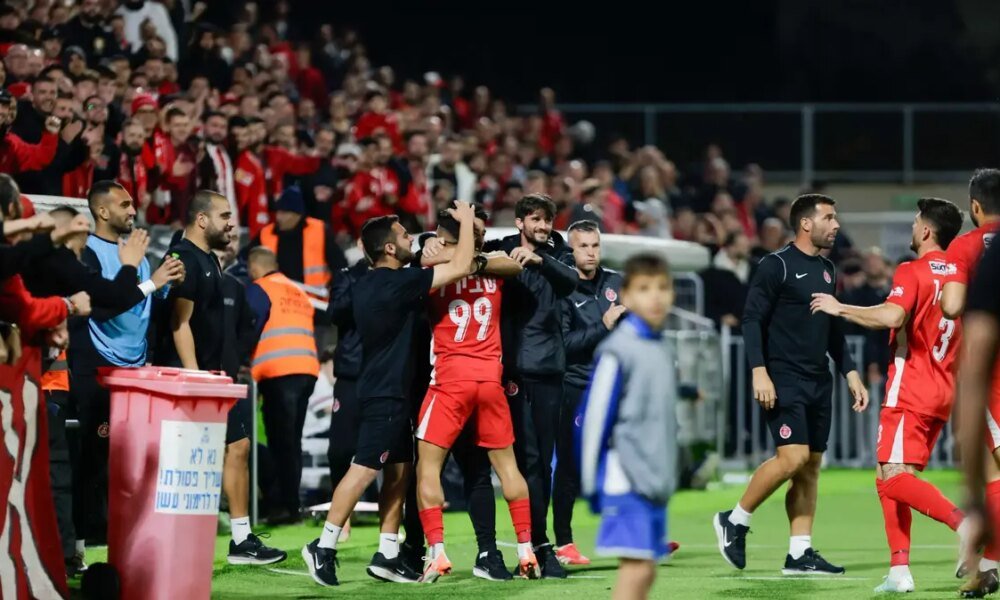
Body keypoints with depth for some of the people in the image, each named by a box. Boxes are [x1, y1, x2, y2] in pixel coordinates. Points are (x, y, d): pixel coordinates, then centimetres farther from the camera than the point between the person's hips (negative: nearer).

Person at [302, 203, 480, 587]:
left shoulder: (366, 285, 10)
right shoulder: (398, 282, -16)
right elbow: (460, 267, -16)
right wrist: (466, 221, -3)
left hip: (383, 387, 10)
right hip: (386, 392, -10)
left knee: (399, 470, 10)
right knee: (365, 468, -10)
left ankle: (388, 554, 10)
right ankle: (324, 546, -10)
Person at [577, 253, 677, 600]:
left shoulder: (662, 350, 12)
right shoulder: (618, 351, -12)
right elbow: (594, 416, -11)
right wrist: (591, 482, -8)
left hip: (655, 481, 8)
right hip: (626, 480, -8)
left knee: (646, 571, 7)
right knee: (636, 569, -13)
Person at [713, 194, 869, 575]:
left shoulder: (827, 270, 16)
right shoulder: (776, 266, -7)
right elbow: (752, 319, -11)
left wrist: (851, 374, 18)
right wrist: (759, 371, -19)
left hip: (819, 382, 8)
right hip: (783, 380, -8)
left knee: (811, 466, 4)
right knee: (793, 457, -18)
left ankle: (800, 554, 5)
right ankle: (735, 521, -1)